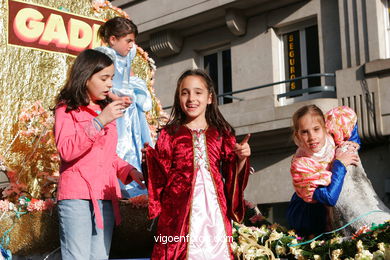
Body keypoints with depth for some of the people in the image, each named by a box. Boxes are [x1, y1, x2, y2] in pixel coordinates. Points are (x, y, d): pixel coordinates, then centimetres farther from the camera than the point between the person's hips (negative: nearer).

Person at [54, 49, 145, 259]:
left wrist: (129, 171, 9)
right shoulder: (67, 109, 2)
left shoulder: (106, 110, 20)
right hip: (77, 196, -6)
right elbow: (66, 151, -14)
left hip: (105, 197, 6)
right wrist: (99, 122, -21)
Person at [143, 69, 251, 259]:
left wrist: (241, 159, -6)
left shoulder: (221, 134, 12)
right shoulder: (170, 133, 7)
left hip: (213, 207, 2)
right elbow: (160, 176, 3)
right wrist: (150, 158, -14)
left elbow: (233, 175, 12)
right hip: (180, 209, -2)